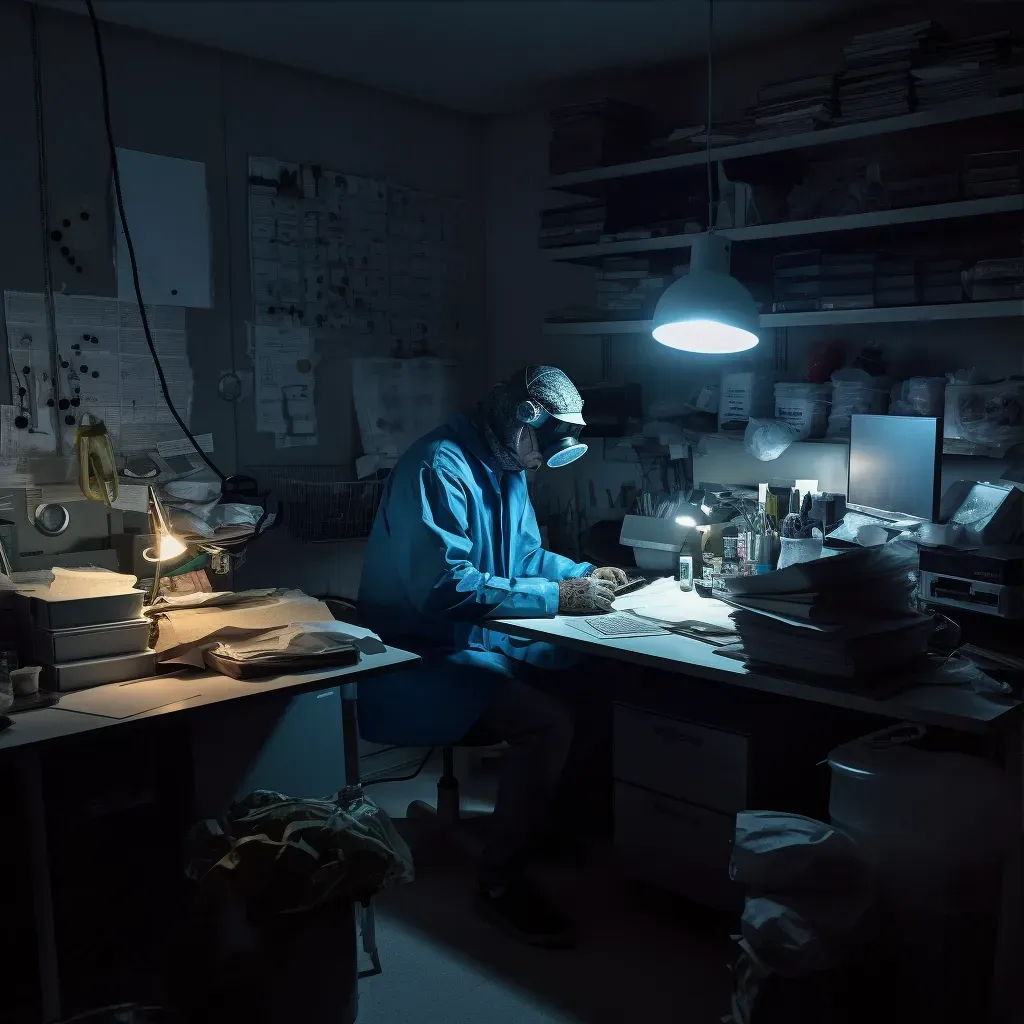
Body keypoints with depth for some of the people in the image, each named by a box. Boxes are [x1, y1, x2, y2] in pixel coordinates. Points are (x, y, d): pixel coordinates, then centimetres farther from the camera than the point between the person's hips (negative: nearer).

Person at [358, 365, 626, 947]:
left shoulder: (506, 468, 8)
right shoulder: (441, 467, -21)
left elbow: (526, 553, 21)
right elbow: (446, 586, -31)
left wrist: (582, 574, 3)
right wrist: (558, 597, -27)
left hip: (480, 638, 10)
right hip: (419, 659, -9)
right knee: (549, 723, -25)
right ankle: (502, 884, -8)